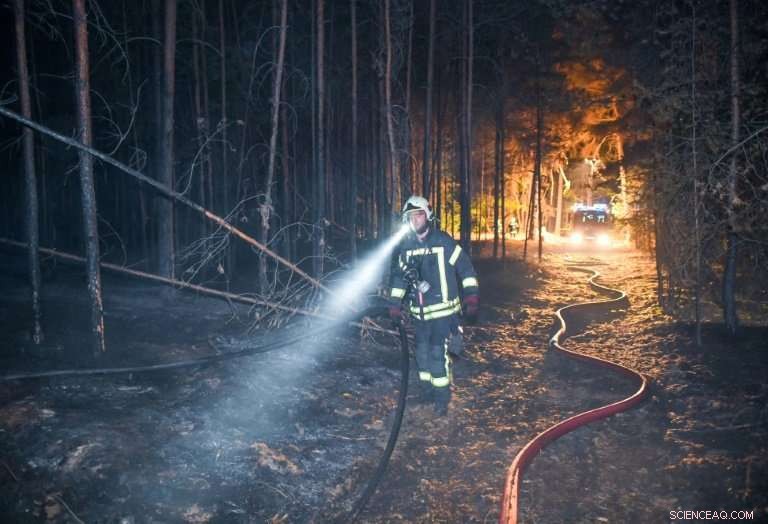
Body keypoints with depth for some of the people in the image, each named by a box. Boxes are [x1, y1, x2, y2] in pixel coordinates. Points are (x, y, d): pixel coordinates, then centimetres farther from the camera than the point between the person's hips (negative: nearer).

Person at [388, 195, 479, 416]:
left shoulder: (444, 242, -9)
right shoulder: (406, 247, 5)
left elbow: (465, 268, -4)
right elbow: (399, 275, 17)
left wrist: (471, 297, -10)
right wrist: (395, 303, 14)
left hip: (443, 309, -5)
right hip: (419, 312, 5)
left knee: (438, 353, -8)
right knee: (422, 352, 12)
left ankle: (442, 398, 7)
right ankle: (427, 391, 30)